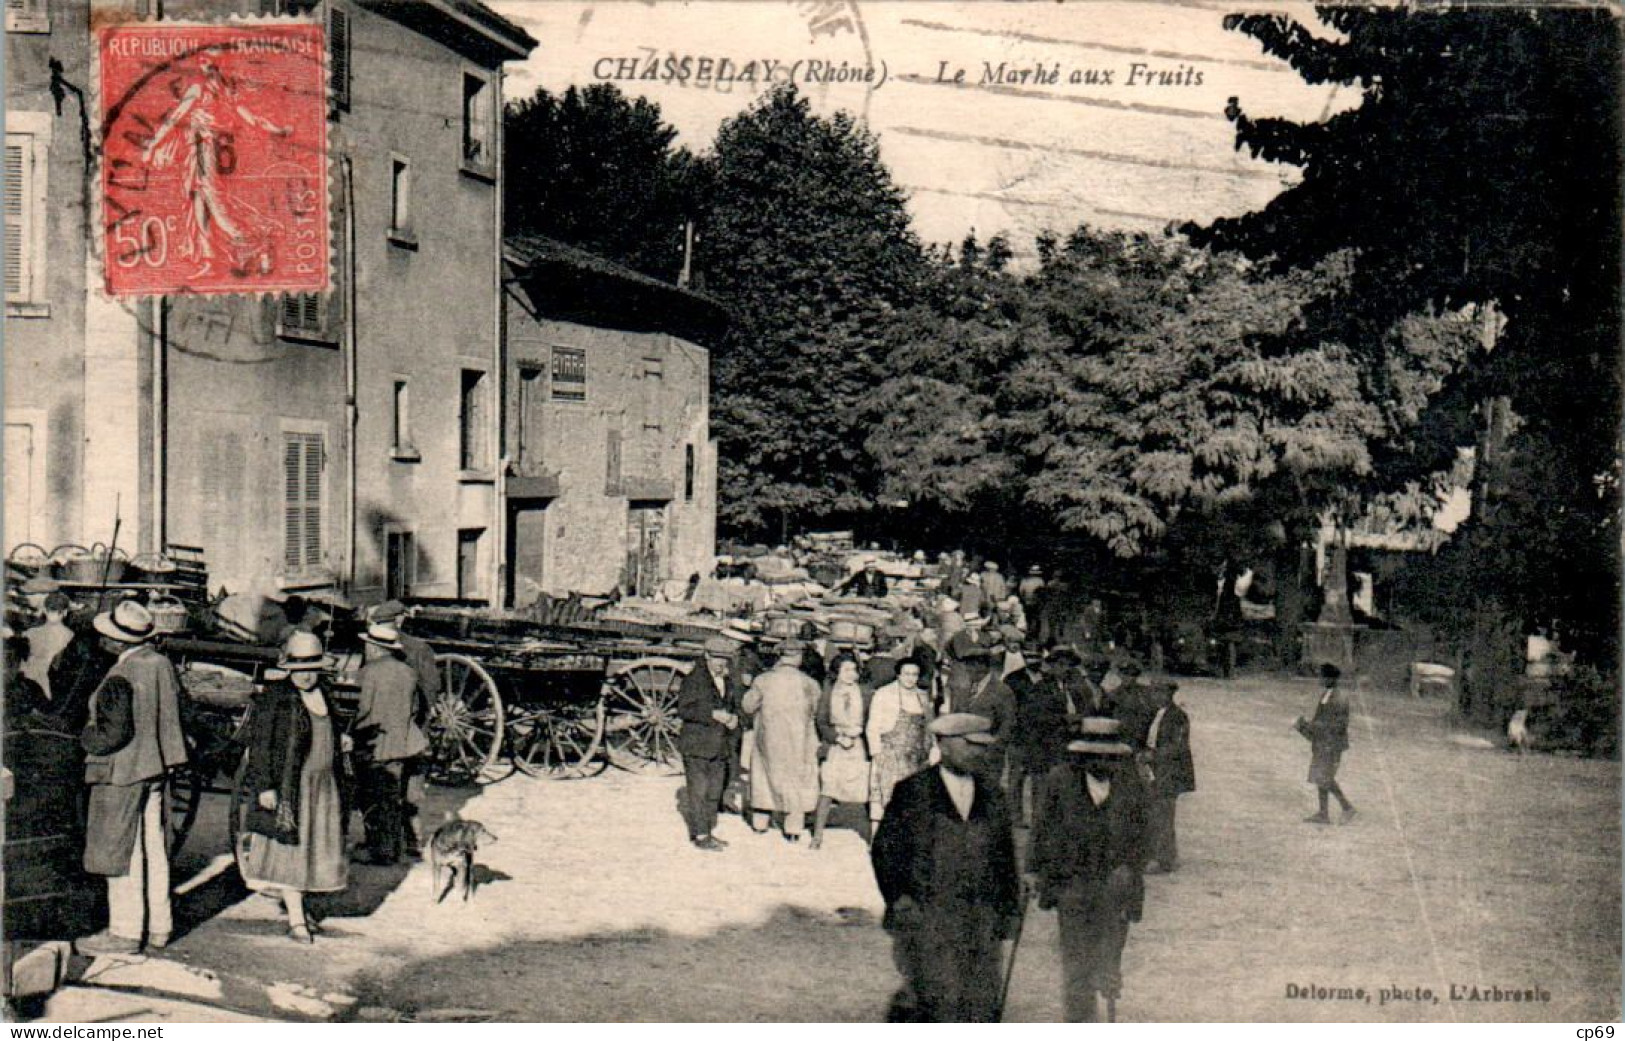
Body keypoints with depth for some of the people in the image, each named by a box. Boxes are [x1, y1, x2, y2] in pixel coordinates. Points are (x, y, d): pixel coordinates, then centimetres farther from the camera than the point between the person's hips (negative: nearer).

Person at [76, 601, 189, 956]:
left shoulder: (120, 678, -21)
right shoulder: (162, 665, 3)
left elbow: (115, 732, -23)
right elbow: (175, 717, 10)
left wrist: (88, 738, -5)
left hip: (122, 774, -8)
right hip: (158, 768, 8)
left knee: (120, 851, 2)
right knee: (153, 847, 14)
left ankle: (125, 932, 9)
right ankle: (159, 925, 22)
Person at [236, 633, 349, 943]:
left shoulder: (320, 693, 9)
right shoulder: (274, 697, -12)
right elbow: (260, 744, -13)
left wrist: (338, 742, 9)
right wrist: (265, 786, -17)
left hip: (322, 784, 7)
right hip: (286, 786, -7)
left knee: (315, 846, 12)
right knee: (288, 846, -4)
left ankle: (296, 904, 28)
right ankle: (296, 919, 1)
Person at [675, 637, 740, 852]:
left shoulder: (726, 681, 14)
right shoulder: (694, 679, -7)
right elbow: (683, 710, -14)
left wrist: (733, 719, 4)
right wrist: (712, 715, -21)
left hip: (719, 747, 7)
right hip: (696, 746, -7)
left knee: (714, 792, 10)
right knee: (697, 792, -5)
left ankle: (707, 832, 19)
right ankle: (700, 836, 0)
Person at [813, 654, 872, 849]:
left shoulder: (863, 693, 5)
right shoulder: (827, 693, 3)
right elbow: (821, 723, 3)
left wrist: (857, 731, -10)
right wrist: (838, 736, -10)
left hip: (859, 747, 1)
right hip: (833, 748, -1)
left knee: (865, 792, -3)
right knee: (826, 790, -7)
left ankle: (870, 835, 10)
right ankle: (818, 835, 2)